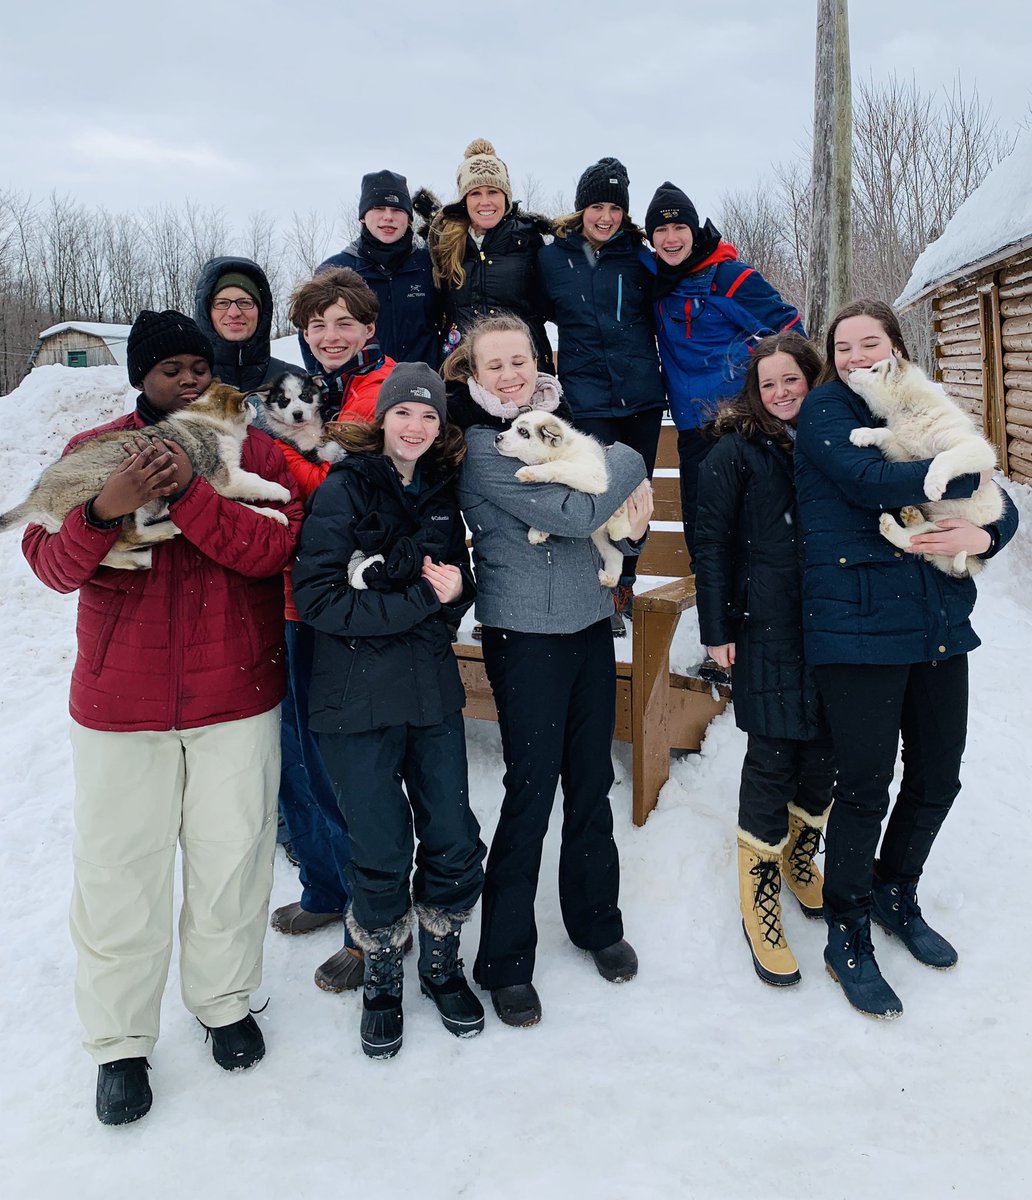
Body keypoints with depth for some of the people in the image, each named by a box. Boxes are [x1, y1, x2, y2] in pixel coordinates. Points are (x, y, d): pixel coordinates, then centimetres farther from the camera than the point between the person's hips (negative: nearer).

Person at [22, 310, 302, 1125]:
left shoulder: (254, 453, 1)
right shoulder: (93, 453, 4)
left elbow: (273, 548, -15)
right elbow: (52, 564, -6)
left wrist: (188, 493, -28)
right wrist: (107, 508, -25)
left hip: (236, 701, 0)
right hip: (119, 706, 1)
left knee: (232, 860, 11)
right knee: (119, 871, 7)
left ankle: (226, 1002, 35)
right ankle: (121, 1042, 26)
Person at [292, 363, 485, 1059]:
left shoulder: (442, 492, 6)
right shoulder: (345, 490, -8)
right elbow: (318, 597, -17)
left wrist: (456, 589, -11)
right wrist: (422, 599, -19)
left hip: (434, 691, 4)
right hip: (359, 697, -4)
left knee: (455, 845, 10)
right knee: (382, 853, 7)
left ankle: (442, 964, 35)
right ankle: (383, 980, 32)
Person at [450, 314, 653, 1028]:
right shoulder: (480, 447, -11)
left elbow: (609, 528, 16)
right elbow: (571, 514, -21)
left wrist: (633, 517, -6)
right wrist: (630, 460, -7)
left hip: (591, 624, 6)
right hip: (527, 636, -6)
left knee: (592, 781, 14)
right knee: (531, 790, -1)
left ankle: (597, 921, 33)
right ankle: (504, 962, 14)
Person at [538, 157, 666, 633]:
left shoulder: (638, 258, 5)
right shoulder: (551, 257, 2)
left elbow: (657, 316, 15)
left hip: (642, 396, 2)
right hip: (587, 397, -2)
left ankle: (624, 585, 28)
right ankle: (604, 594, 7)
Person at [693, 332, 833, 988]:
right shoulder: (736, 449, -3)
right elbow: (712, 542, -4)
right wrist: (717, 629, -8)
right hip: (769, 626, -5)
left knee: (825, 748, 11)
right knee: (773, 754, -2)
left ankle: (800, 861, 35)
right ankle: (760, 896, 12)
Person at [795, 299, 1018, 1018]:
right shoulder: (826, 409, -1)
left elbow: (1003, 508, 12)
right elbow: (871, 482, -19)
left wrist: (983, 533, -11)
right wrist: (966, 475, -7)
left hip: (938, 625, 6)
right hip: (860, 626, -6)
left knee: (938, 776, 14)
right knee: (866, 786, -1)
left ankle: (897, 895, 40)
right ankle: (848, 939, 19)